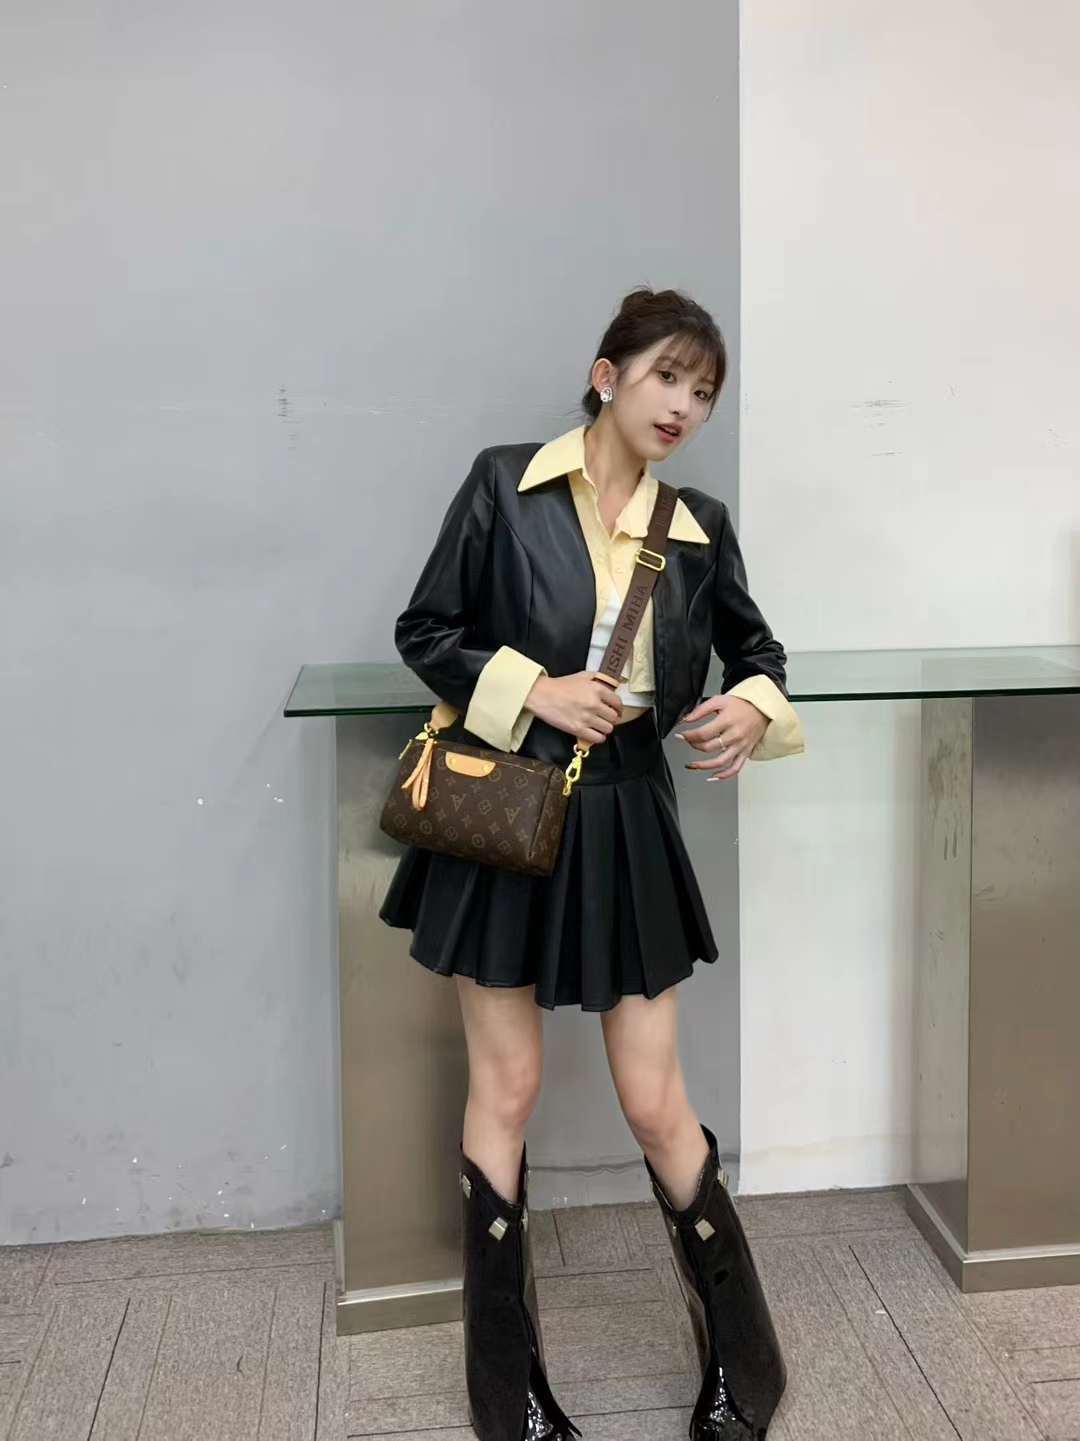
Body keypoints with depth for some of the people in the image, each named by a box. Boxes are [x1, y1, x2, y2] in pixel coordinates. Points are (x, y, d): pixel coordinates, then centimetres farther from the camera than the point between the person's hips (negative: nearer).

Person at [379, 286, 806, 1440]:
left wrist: (754, 706, -7)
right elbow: (424, 631, -1)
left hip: (626, 829, 2)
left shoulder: (700, 525, 3)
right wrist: (535, 689, -15)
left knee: (656, 1104, 5)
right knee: (506, 1088, 9)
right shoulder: (504, 483, -5)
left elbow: (755, 648, 15)